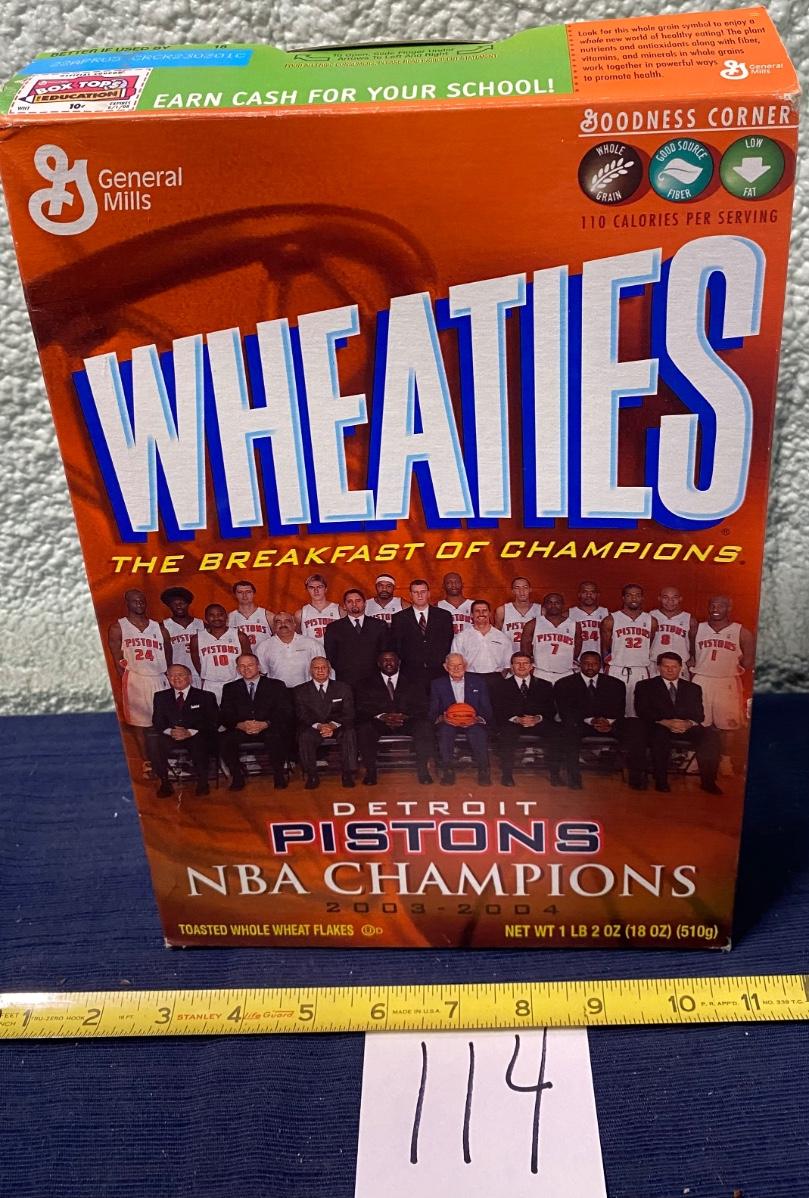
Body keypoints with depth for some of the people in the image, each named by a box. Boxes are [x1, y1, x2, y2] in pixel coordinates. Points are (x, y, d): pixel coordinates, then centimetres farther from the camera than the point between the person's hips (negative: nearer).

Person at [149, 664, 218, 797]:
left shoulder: (206, 696, 8)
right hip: (170, 737, 2)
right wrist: (170, 731, -14)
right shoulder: (160, 696, 16)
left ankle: (202, 783, -15)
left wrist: (190, 732, -16)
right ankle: (164, 782, -20)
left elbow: (213, 722, -1)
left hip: (196, 737, -2)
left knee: (199, 741, -37)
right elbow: (157, 721, 9)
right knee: (154, 740, -30)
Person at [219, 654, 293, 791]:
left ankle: (279, 775, -15)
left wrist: (265, 724, -17)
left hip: (268, 729, -2)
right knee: (226, 739, -29)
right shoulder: (230, 688, 16)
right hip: (240, 730, 2)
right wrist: (240, 725, -16)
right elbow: (225, 716, 5)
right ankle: (237, 777, -11)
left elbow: (285, 713, 0)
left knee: (275, 737, -36)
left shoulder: (276, 685, 10)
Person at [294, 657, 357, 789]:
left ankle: (347, 775, -25)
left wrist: (333, 725, -20)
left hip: (337, 727, 0)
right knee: (304, 736, -34)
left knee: (350, 733, -32)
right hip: (313, 728, 0)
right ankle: (312, 776, -23)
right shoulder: (300, 691, 9)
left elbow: (348, 713, 1)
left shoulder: (343, 688, 10)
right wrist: (318, 726, -22)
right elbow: (302, 715, -2)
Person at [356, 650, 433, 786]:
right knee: (364, 729, -33)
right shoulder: (367, 684, 11)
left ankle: (422, 769, -18)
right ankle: (370, 771, -19)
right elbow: (362, 709, -1)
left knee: (425, 727, -30)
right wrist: (381, 716, -20)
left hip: (406, 721, 1)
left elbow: (422, 707, 3)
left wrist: (405, 717, -18)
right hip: (379, 722, 0)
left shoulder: (412, 683, 13)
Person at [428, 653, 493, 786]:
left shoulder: (478, 682, 11)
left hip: (473, 723, 0)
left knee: (478, 732, -34)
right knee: (445, 731, -34)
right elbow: (433, 712, 5)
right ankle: (447, 771, -25)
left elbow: (487, 710, 6)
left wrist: (478, 719, -17)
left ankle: (484, 772, -22)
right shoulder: (437, 684, 11)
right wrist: (441, 718, -19)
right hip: (447, 723, 0)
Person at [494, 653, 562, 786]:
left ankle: (555, 773, -21)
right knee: (507, 731, -35)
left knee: (554, 730, -29)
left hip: (538, 723, 1)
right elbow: (499, 711, 1)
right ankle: (507, 774, -26)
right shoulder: (502, 686, 12)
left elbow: (551, 710, 5)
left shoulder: (544, 685, 15)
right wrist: (516, 719, -17)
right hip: (512, 724, -1)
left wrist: (538, 718, -15)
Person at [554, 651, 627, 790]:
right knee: (569, 728, -37)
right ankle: (573, 777, -34)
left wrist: (609, 722, -20)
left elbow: (619, 710, 3)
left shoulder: (616, 684, 14)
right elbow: (565, 711, -5)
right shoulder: (564, 684, 7)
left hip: (610, 726, 2)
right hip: (579, 725, -2)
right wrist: (590, 720, -19)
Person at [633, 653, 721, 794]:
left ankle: (708, 781, -20)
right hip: (657, 727, -3)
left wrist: (688, 723, -14)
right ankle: (661, 781, -28)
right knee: (660, 734, -38)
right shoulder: (645, 686, 13)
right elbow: (642, 711, -1)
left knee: (711, 734, -26)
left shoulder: (693, 688, 22)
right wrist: (665, 722, -17)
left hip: (688, 728, 3)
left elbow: (698, 714, 11)